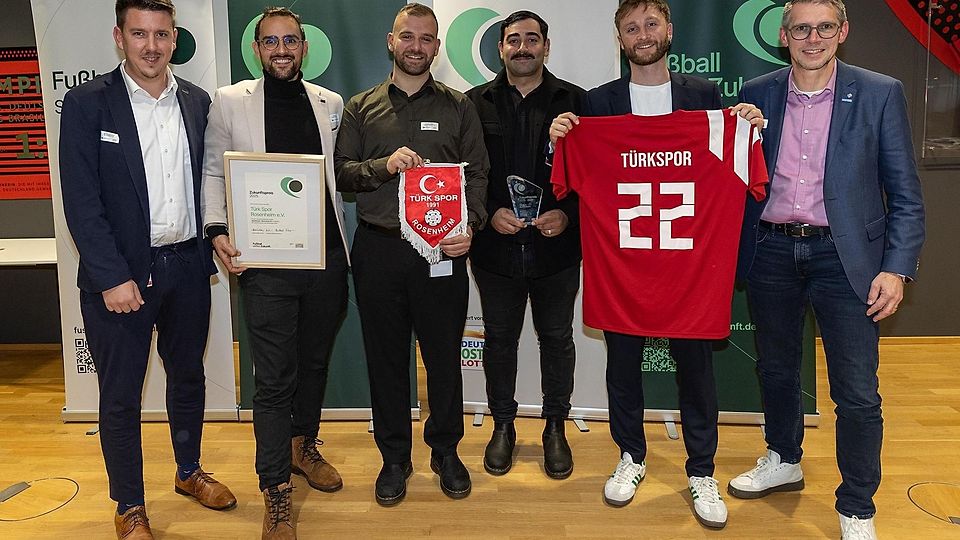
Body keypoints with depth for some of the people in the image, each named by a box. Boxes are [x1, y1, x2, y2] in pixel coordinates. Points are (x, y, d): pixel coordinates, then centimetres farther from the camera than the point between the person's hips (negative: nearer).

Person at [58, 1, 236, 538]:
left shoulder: (197, 102, 5)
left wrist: (211, 248, 1)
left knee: (188, 376, 19)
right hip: (120, 273, -4)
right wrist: (112, 277, -16)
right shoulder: (88, 102, -7)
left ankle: (190, 471, 40)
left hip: (188, 267, 4)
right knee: (121, 395, 8)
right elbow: (81, 201, -11)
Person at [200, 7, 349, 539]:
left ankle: (303, 446, 39)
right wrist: (217, 230, -9)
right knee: (273, 377, -1)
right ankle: (276, 494, 10)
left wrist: (343, 245, 9)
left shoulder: (329, 103, 11)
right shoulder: (230, 101, 4)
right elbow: (214, 171, 6)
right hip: (266, 260, -3)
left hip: (326, 256, 3)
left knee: (315, 361, 16)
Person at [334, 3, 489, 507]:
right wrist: (384, 166, -13)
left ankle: (446, 450, 27)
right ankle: (394, 456, 25)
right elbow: (341, 172, 6)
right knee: (385, 357, 9)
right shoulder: (361, 107, 11)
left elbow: (477, 173, 3)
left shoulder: (458, 106, 8)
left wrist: (470, 225, -13)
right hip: (377, 250, 1)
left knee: (444, 355, 7)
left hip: (441, 249, -1)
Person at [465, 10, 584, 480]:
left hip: (557, 247, 0)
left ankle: (555, 427, 29)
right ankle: (502, 425, 30)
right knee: (499, 337, 13)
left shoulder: (575, 102, 1)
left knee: (557, 338, 11)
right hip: (495, 247, 1)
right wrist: (489, 213, -13)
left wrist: (568, 214, -15)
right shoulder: (476, 104, 4)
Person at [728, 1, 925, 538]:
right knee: (776, 369, 18)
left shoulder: (880, 94, -2)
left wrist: (897, 268, -10)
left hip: (843, 255, -2)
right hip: (772, 252, 3)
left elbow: (906, 195, -2)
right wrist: (735, 252, -4)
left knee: (858, 393, 0)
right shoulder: (757, 94, 4)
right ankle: (784, 461, 43)